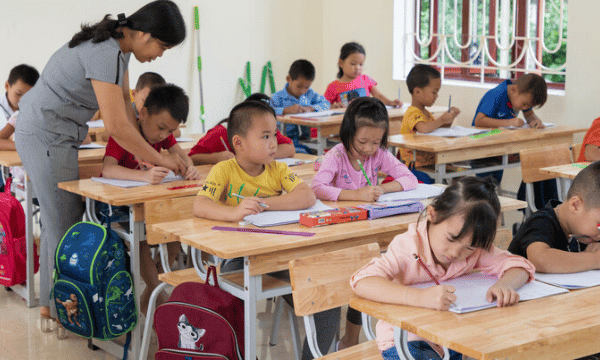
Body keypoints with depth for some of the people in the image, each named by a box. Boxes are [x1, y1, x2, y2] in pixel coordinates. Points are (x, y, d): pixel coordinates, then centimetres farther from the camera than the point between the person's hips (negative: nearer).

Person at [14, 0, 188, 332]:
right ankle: (58, 313, 7)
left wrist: (141, 153, 0)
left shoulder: (119, 45, 5)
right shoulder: (106, 54, -26)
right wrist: (159, 159, -17)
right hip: (46, 137, -10)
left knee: (59, 222, 15)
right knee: (63, 226, -4)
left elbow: (124, 102, 9)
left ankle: (49, 307, 25)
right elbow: (116, 127, -28)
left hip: (50, 134, 10)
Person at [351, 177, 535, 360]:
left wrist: (505, 284, -32)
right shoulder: (408, 246, -22)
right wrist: (421, 297, -50)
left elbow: (520, 266, -7)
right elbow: (362, 282, -35)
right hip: (406, 341, -6)